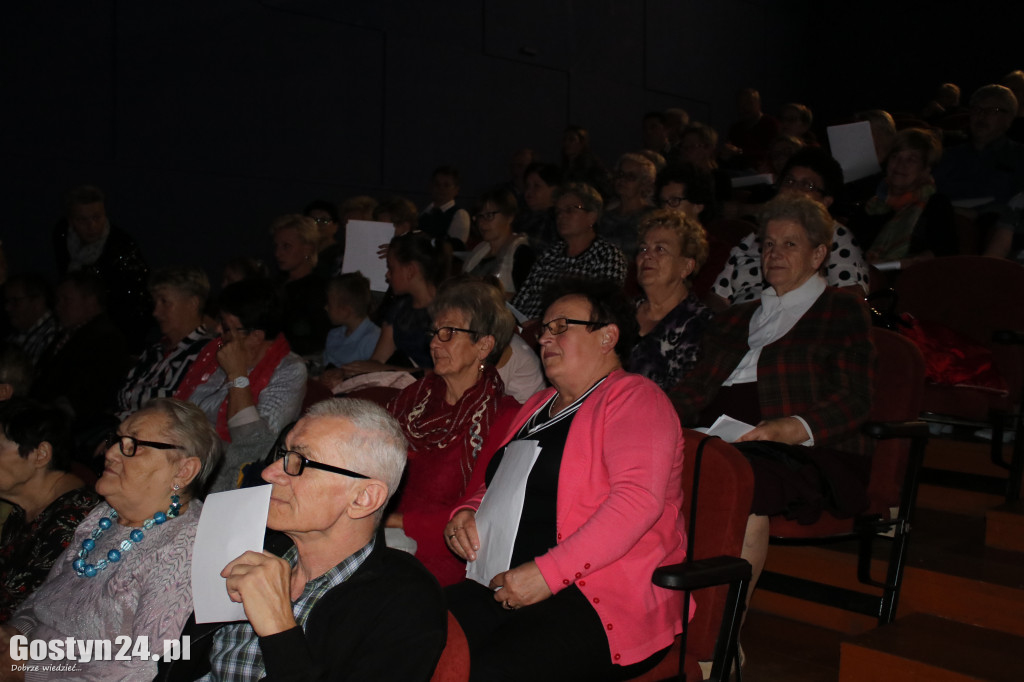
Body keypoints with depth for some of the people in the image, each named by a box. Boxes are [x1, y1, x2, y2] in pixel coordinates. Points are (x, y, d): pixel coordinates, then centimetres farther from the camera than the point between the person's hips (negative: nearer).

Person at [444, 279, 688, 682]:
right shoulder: (539, 406, 23)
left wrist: (549, 572, -21)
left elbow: (638, 498, -17)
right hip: (507, 587, 7)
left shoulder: (633, 396, -2)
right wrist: (467, 514, 9)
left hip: (604, 599, -7)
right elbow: (498, 487, 33)